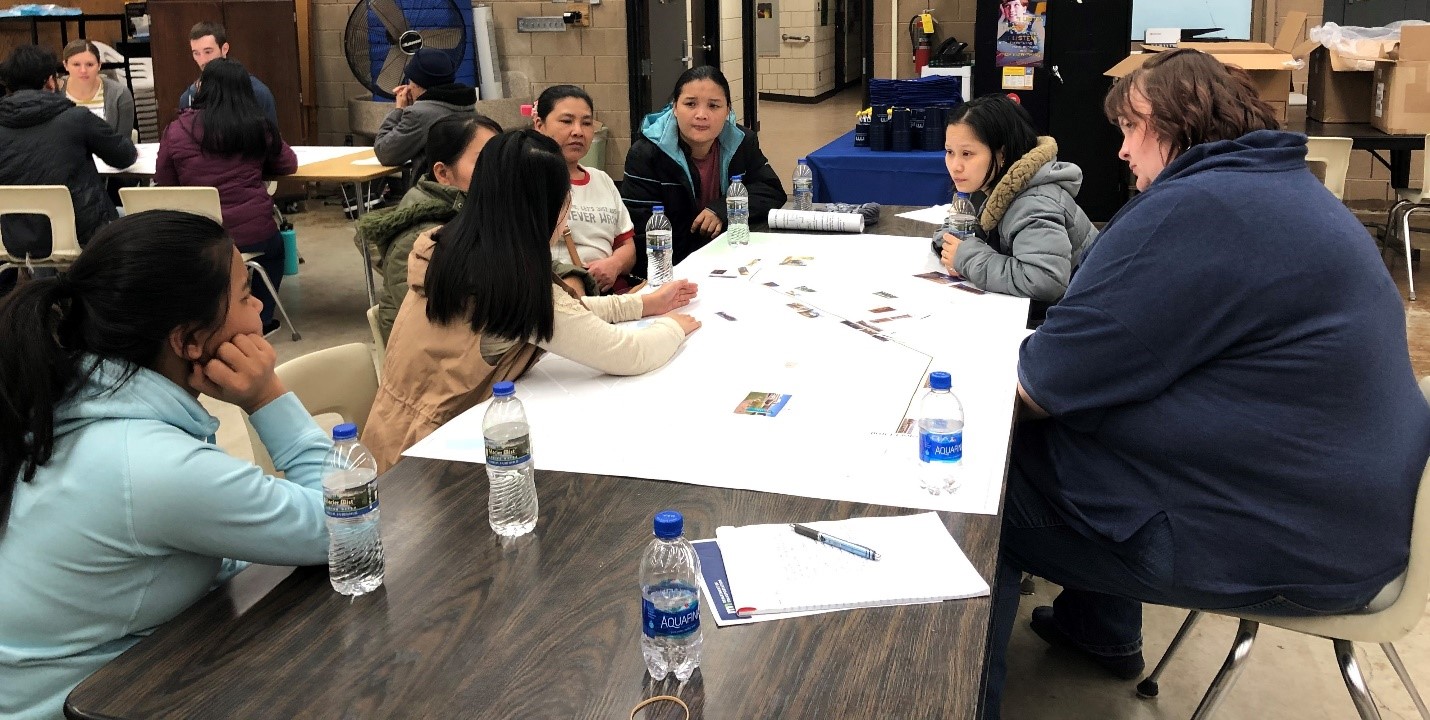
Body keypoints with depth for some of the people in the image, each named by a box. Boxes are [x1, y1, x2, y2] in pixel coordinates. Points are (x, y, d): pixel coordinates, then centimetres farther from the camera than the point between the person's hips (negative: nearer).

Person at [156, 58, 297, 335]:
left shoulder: (177, 130, -4)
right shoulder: (259, 127, -3)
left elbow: (163, 182, 4)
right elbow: (289, 165, 10)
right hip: (253, 234, 0)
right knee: (275, 247, 35)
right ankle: (259, 320, 31)